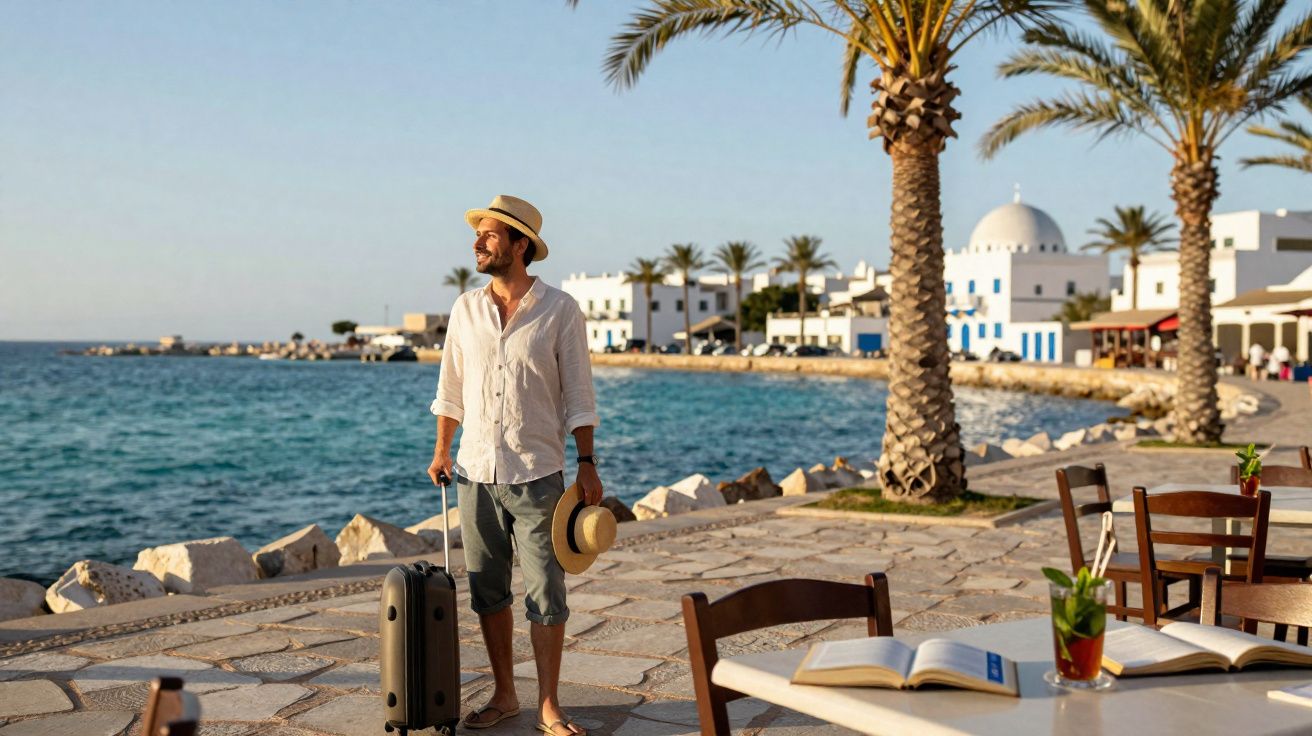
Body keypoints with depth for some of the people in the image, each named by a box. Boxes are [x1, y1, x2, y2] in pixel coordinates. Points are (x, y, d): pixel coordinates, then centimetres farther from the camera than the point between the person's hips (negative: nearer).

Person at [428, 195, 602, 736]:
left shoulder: (560, 310, -4)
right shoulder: (465, 309, 7)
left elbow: (578, 395, -2)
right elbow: (451, 387, 15)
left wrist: (587, 463, -6)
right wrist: (442, 449, 10)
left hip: (537, 475, -3)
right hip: (475, 473, 4)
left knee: (545, 594, -1)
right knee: (488, 591, 10)